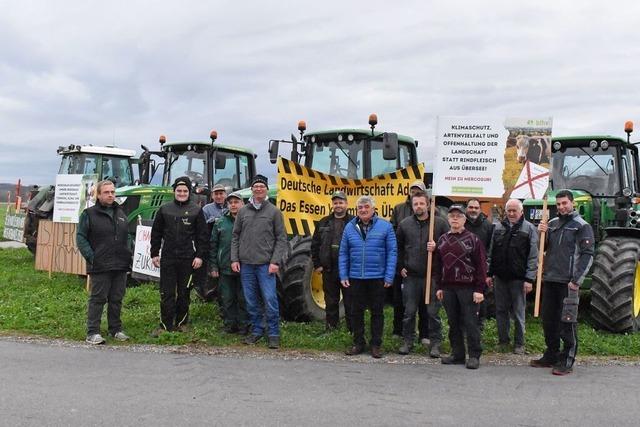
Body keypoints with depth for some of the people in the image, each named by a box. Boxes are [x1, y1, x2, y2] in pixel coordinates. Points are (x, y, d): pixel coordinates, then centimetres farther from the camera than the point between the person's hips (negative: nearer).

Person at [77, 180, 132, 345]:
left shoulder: (121, 213, 16)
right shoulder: (89, 214, -2)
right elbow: (80, 237, -5)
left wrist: (128, 255, 13)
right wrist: (90, 257, -14)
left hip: (121, 265, 5)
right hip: (100, 267, -5)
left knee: (116, 299, 12)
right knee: (97, 299, -2)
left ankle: (116, 329, 22)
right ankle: (92, 332, 4)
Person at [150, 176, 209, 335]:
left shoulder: (196, 210, 3)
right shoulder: (164, 209, 8)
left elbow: (203, 235, 1)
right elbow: (156, 233, 12)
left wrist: (200, 256, -6)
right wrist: (154, 253, 7)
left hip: (188, 259, -1)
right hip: (167, 258, 1)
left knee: (184, 293, 8)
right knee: (166, 293, 0)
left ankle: (181, 323, 19)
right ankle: (165, 325, 5)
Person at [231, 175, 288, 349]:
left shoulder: (274, 212, 2)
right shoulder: (243, 211, 10)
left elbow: (281, 239, -1)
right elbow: (235, 236, 13)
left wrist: (275, 262, -9)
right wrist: (234, 259, 4)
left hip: (266, 265, -3)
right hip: (246, 264, 3)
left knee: (270, 300, -6)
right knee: (251, 301, 9)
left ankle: (273, 334, 5)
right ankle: (256, 331, 22)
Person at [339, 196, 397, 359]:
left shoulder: (385, 226, -3)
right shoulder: (350, 227, 5)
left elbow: (392, 252, -5)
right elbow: (343, 253, 6)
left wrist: (389, 277, -10)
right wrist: (343, 276, 0)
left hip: (377, 278, -2)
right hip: (355, 278, 2)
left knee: (377, 312, 8)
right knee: (356, 311, 10)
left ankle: (376, 345, 19)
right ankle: (358, 343, 23)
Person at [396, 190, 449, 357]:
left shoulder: (440, 223, 0)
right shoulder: (404, 224, 6)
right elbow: (398, 247, 15)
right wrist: (400, 267, 8)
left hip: (433, 275, -2)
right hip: (410, 275, 2)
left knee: (433, 312, 4)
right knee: (409, 311, 8)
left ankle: (435, 343, 16)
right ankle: (407, 341, 21)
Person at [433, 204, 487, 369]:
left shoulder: (472, 239, -3)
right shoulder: (443, 239, 13)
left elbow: (481, 265, -7)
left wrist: (479, 289, -12)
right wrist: (439, 287, 13)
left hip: (467, 287, -5)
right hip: (448, 288, 5)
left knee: (470, 323, -1)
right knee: (453, 323, 11)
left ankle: (474, 356, 8)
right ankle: (457, 354, 20)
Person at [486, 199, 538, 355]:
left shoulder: (529, 228, -3)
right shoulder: (498, 227, 10)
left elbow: (533, 256, -7)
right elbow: (491, 253, 14)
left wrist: (529, 279, -12)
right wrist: (489, 273, 10)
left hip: (518, 278, -4)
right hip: (500, 277, 4)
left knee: (518, 312, 4)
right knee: (501, 310, 11)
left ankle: (519, 343, 16)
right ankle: (503, 340, 23)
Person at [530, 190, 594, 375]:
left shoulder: (582, 226, -4)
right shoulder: (552, 224, 13)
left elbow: (587, 255, -9)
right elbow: (542, 249, 18)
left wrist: (576, 280, -16)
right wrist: (542, 233, -2)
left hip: (567, 282, -6)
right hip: (549, 280, 6)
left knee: (567, 321, -2)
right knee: (548, 320, 14)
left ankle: (567, 362, 5)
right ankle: (551, 356, 27)